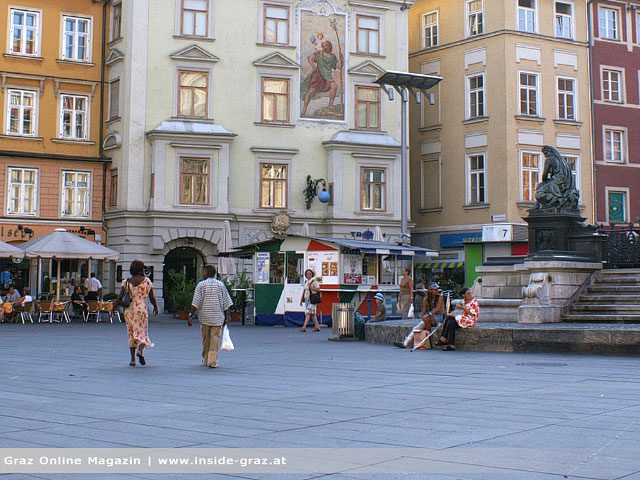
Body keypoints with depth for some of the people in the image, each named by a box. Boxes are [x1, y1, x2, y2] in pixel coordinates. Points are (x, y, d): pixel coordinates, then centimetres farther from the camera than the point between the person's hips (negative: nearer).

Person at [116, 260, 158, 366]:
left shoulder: (126, 282, 1)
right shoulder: (146, 281, -3)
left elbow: (120, 297, -4)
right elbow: (152, 297, 2)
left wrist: (114, 307, 5)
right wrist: (155, 307, 18)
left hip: (129, 310, 2)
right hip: (141, 309, -2)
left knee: (131, 333, 11)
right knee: (142, 332, 6)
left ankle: (132, 359, 8)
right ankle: (140, 350, -22)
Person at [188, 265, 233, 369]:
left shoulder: (201, 285, -2)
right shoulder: (221, 285, 4)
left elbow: (195, 303, -8)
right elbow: (226, 303, 4)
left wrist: (191, 316, -6)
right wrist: (226, 317, 10)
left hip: (205, 317, 0)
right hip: (218, 317, 0)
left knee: (206, 339, 13)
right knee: (215, 339, -1)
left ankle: (206, 359, 25)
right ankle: (212, 361, -8)